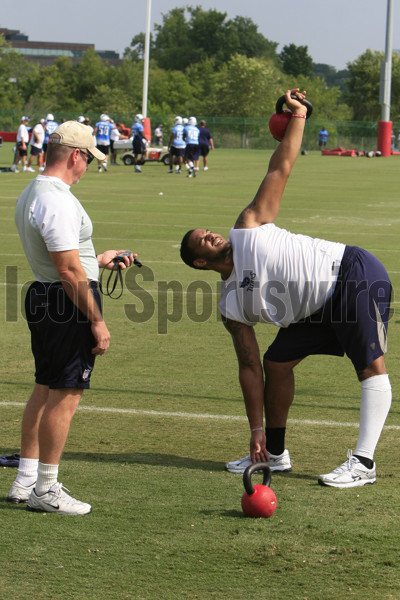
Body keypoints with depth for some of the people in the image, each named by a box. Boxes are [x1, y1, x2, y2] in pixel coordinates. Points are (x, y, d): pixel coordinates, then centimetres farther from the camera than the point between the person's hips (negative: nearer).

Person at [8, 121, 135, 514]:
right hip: (69, 305, -11)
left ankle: (25, 481, 22)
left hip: (42, 299, 11)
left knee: (45, 389, 17)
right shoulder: (58, 201, -20)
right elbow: (69, 272, -23)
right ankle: (46, 490, 1)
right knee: (65, 395, -4)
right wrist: (97, 321, -18)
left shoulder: (30, 195, 13)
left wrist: (98, 261, 31)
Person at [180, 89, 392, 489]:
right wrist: (256, 430, 4)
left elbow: (279, 170, 1)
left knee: (370, 365, -16)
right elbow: (250, 366, 7)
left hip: (353, 274, -6)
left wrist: (297, 116, -5)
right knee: (276, 362, 8)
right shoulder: (231, 307, 7)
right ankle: (275, 453, 22)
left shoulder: (248, 227, -1)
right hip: (321, 309, 6)